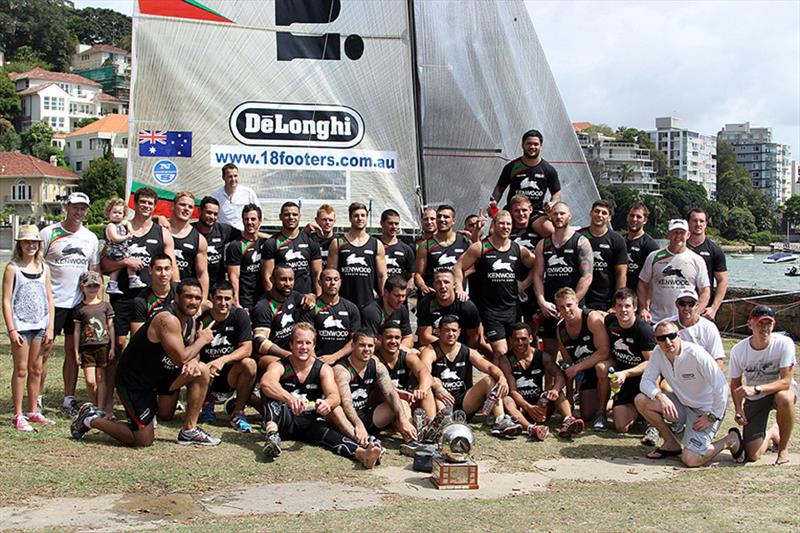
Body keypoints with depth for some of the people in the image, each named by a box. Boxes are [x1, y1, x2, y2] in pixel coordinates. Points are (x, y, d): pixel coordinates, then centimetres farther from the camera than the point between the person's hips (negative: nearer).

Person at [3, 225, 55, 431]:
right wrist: (11, 330, -12)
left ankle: (33, 411, 20)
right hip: (21, 325, -4)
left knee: (36, 370, 10)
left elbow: (49, 300, 10)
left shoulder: (44, 268, 8)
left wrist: (50, 328, 4)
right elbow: (6, 301, -7)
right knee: (21, 370, -1)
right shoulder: (12, 268, -4)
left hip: (40, 325, 4)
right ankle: (18, 416, 5)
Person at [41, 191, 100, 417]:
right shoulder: (48, 233, -2)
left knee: (73, 352, 7)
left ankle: (69, 399, 15)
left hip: (79, 303, 4)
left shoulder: (90, 238, 11)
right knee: (44, 350, -1)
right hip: (52, 301, -4)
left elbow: (95, 272, 16)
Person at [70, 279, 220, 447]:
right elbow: (180, 358, -32)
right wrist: (202, 339, -16)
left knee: (201, 371, -1)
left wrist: (192, 362, -16)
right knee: (144, 441, -4)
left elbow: (188, 352, 9)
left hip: (157, 374, 9)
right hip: (132, 380, -9)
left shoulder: (190, 322, 1)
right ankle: (90, 419, 13)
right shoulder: (168, 320, -28)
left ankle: (189, 431, 9)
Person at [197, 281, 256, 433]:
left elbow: (247, 348, -15)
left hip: (230, 375, 0)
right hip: (207, 374, 0)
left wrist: (222, 360, -30)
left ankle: (237, 413, -10)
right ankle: (207, 405, 4)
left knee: (249, 364, -29)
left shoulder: (240, 315, -7)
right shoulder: (201, 320, -9)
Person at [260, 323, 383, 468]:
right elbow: (266, 383, -29)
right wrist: (289, 398, -49)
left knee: (327, 432, -33)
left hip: (311, 423, 1)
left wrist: (327, 403, -40)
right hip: (284, 421, 0)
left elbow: (335, 396, -14)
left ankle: (362, 453, -60)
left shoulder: (323, 369, 2)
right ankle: (272, 434, -51)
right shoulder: (280, 366, -5)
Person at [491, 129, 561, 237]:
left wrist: (553, 203, -7)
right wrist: (493, 201, -5)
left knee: (550, 231, -31)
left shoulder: (548, 170, 9)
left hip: (537, 213, 0)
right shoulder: (512, 167, 7)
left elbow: (557, 192, 15)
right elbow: (500, 188, 14)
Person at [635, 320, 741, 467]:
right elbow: (646, 381, -9)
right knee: (641, 400, -14)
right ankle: (672, 444, 4)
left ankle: (730, 440, 9)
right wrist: (661, 396, -29)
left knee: (690, 460, -19)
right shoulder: (658, 353, -9)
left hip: (705, 409, -6)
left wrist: (712, 417, -18)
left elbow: (721, 387, -24)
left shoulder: (696, 354, -27)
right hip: (682, 404, 6)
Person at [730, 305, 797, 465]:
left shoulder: (784, 343, -23)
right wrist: (738, 410, -15)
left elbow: (786, 382, -26)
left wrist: (756, 389, -39)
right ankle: (772, 434, 31)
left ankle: (783, 448, -14)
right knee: (752, 455, -7)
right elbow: (735, 384, -1)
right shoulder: (738, 350, -16)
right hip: (754, 400, 2)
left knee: (785, 398, -41)